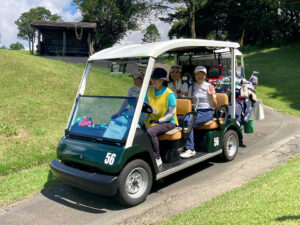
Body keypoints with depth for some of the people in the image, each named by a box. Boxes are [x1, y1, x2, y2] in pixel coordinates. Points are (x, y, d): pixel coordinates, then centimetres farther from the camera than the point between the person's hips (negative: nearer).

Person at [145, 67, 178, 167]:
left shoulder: (169, 94, -11)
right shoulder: (150, 91, 7)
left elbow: (172, 112, -11)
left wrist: (159, 120, -17)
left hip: (168, 122, -6)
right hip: (152, 120, 6)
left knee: (150, 132, -32)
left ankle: (157, 158, -16)